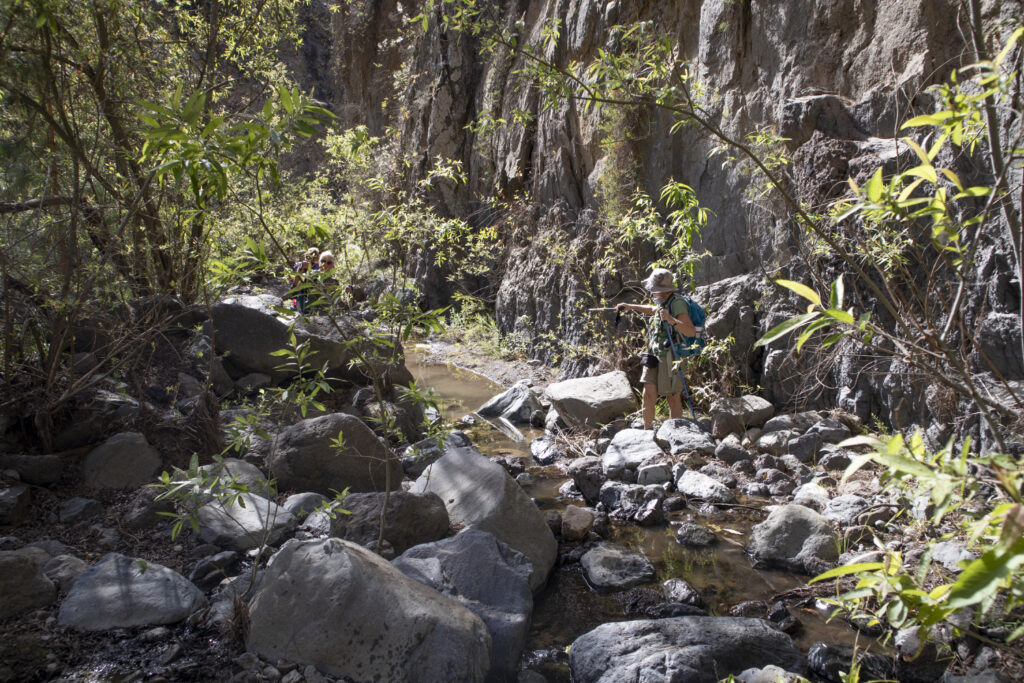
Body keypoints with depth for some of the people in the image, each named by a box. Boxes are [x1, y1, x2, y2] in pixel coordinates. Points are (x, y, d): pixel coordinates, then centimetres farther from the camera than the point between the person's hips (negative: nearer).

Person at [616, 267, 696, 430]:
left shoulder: (677, 304, -14)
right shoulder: (663, 304, 13)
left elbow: (691, 331, -24)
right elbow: (651, 310, 38)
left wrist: (671, 320, -37)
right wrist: (629, 306, 44)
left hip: (671, 358, -8)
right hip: (655, 357, 8)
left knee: (673, 398, 0)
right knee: (649, 394, 2)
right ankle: (647, 431, 10)